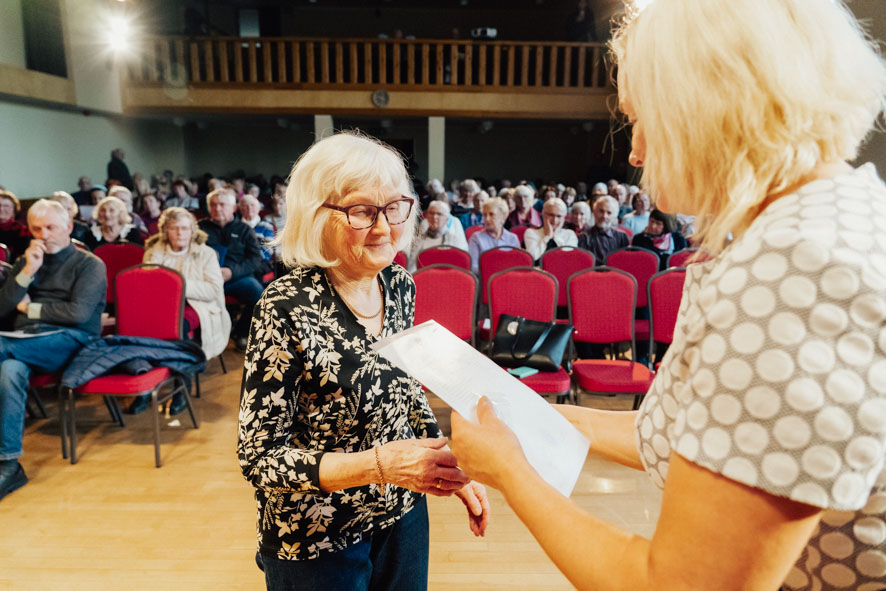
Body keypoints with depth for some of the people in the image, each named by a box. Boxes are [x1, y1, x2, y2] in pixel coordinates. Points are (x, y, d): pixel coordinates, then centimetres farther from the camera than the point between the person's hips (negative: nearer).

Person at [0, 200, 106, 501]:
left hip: (69, 341, -4)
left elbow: (78, 312, -9)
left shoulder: (90, 264, 6)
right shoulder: (25, 261, 22)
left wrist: (30, 308, 2)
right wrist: (28, 271, 0)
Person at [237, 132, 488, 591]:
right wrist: (379, 464, -31)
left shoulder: (399, 284, -7)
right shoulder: (286, 309, -24)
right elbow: (261, 459, -20)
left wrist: (451, 470, 0)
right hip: (316, 542, -5)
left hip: (403, 517, 5)